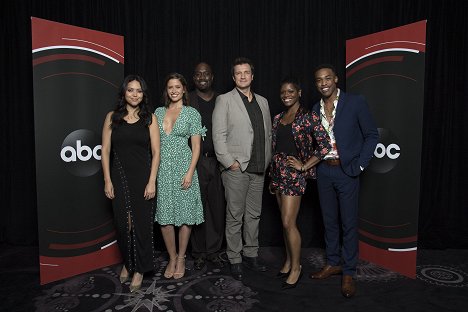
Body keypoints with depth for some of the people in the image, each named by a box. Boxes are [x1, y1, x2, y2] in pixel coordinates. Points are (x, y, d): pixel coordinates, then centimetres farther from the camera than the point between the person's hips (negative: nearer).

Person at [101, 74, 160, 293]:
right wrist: (107, 181, -3)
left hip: (142, 177, -1)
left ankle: (139, 269, 22)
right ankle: (127, 263, 33)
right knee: (122, 223, 9)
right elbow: (105, 150, 3)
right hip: (119, 177, 1)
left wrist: (151, 181, -9)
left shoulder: (149, 118, 1)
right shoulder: (112, 117, 4)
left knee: (141, 222, 4)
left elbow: (156, 152, -2)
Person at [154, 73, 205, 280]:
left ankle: (181, 259, 20)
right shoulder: (158, 112, 12)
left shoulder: (192, 113, 1)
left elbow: (196, 146, -3)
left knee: (185, 214, 3)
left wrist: (190, 172, -12)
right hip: (161, 169, 3)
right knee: (164, 215, 5)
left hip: (183, 167, -3)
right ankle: (172, 258, 22)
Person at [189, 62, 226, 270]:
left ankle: (214, 250, 23)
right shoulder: (186, 101, 4)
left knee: (218, 209, 7)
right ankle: (199, 252, 20)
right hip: (195, 162, -2)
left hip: (218, 161, 2)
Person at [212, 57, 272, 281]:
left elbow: (268, 134, 17)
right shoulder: (224, 100, 0)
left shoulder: (262, 101, 15)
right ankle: (235, 260, 16)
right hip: (236, 168, -5)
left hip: (258, 169, 5)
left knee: (254, 215, 13)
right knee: (235, 217, 3)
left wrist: (267, 161, 9)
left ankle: (251, 255, 27)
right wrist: (230, 162, -12)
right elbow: (218, 135, -7)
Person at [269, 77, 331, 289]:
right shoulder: (278, 118, 13)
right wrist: (273, 172, 12)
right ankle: (289, 261, 27)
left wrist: (304, 166, -11)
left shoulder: (309, 117, -5)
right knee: (285, 222, 13)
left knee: (288, 223, -7)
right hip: (277, 172, 6)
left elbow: (324, 146, -9)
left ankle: (296, 267, 10)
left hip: (294, 174, -6)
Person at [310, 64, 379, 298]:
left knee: (349, 223, 4)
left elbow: (372, 135, -4)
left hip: (346, 171, -4)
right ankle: (333, 263, 31)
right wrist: (313, 165, 5)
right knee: (329, 221, 14)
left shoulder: (355, 102, -7)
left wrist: (358, 166, -10)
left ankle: (348, 272, 19)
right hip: (324, 172, 5)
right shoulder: (316, 109, 8)